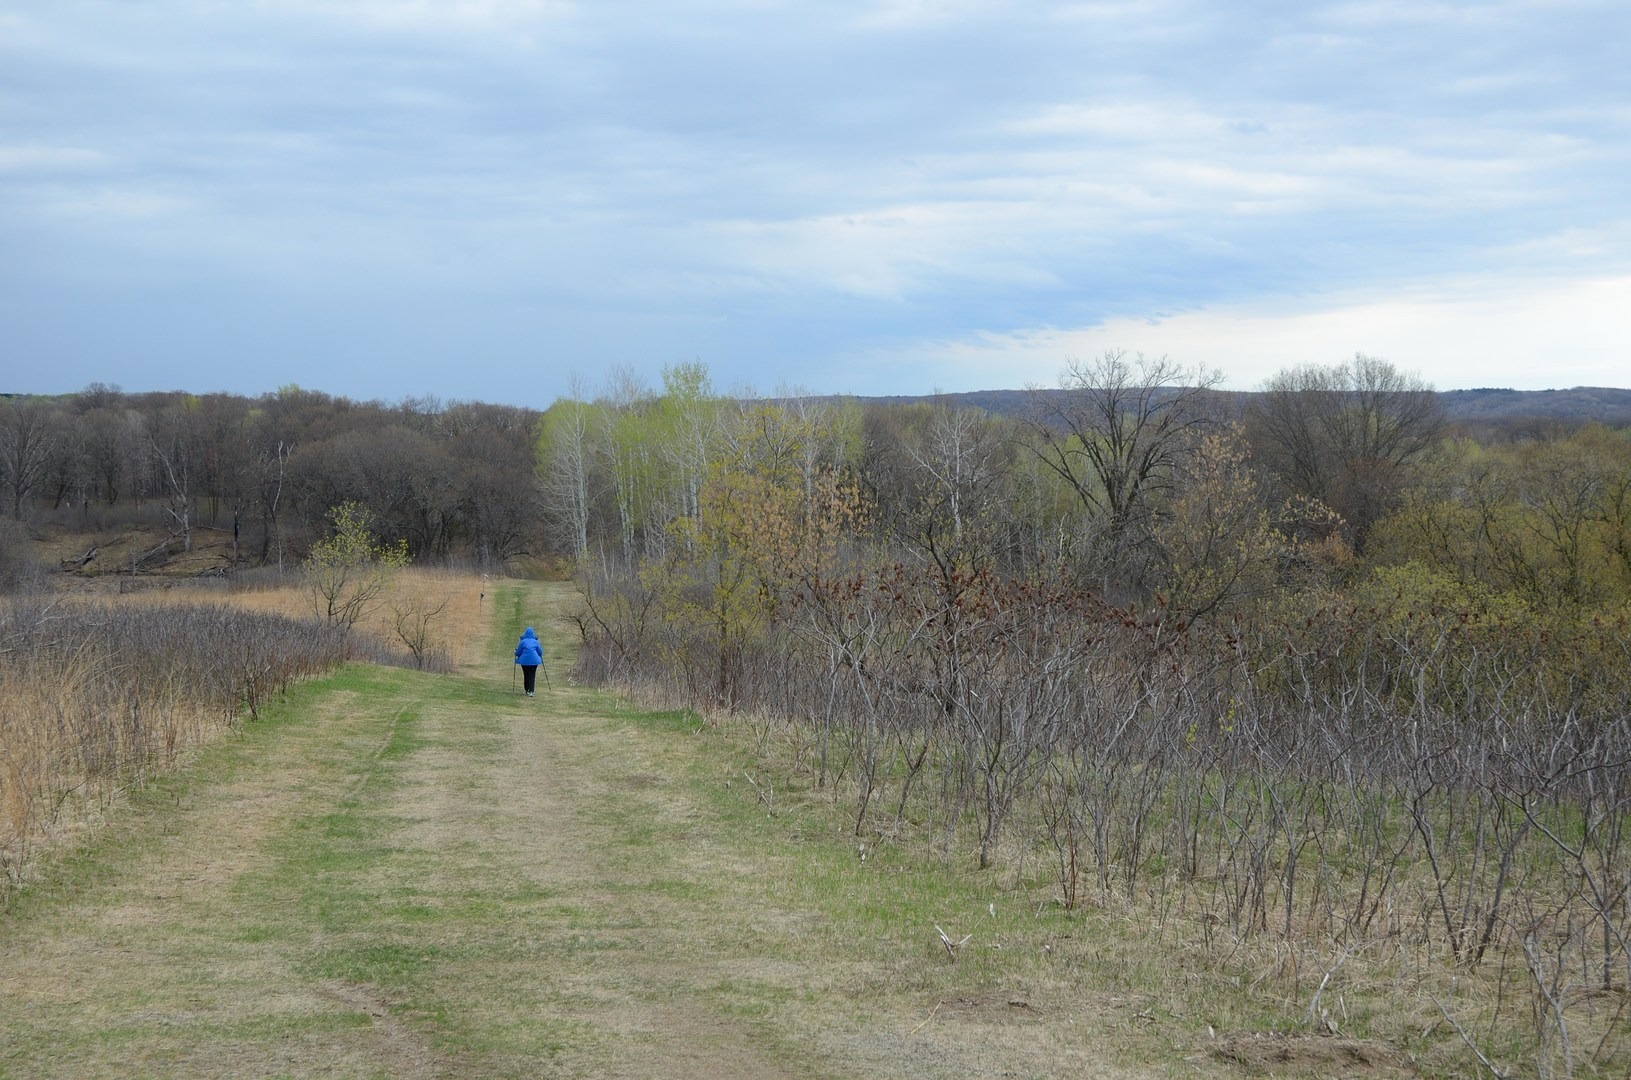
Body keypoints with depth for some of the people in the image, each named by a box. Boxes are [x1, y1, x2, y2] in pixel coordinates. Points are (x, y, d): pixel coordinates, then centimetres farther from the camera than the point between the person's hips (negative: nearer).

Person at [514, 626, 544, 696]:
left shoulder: (523, 641, -4)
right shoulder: (535, 641, 0)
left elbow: (518, 651, 0)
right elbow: (540, 651, 6)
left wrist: (516, 654, 23)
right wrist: (539, 656, 29)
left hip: (525, 660, 0)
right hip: (534, 660, 0)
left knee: (526, 675, 13)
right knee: (532, 676, 2)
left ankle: (527, 690, 22)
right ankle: (531, 691, -8)